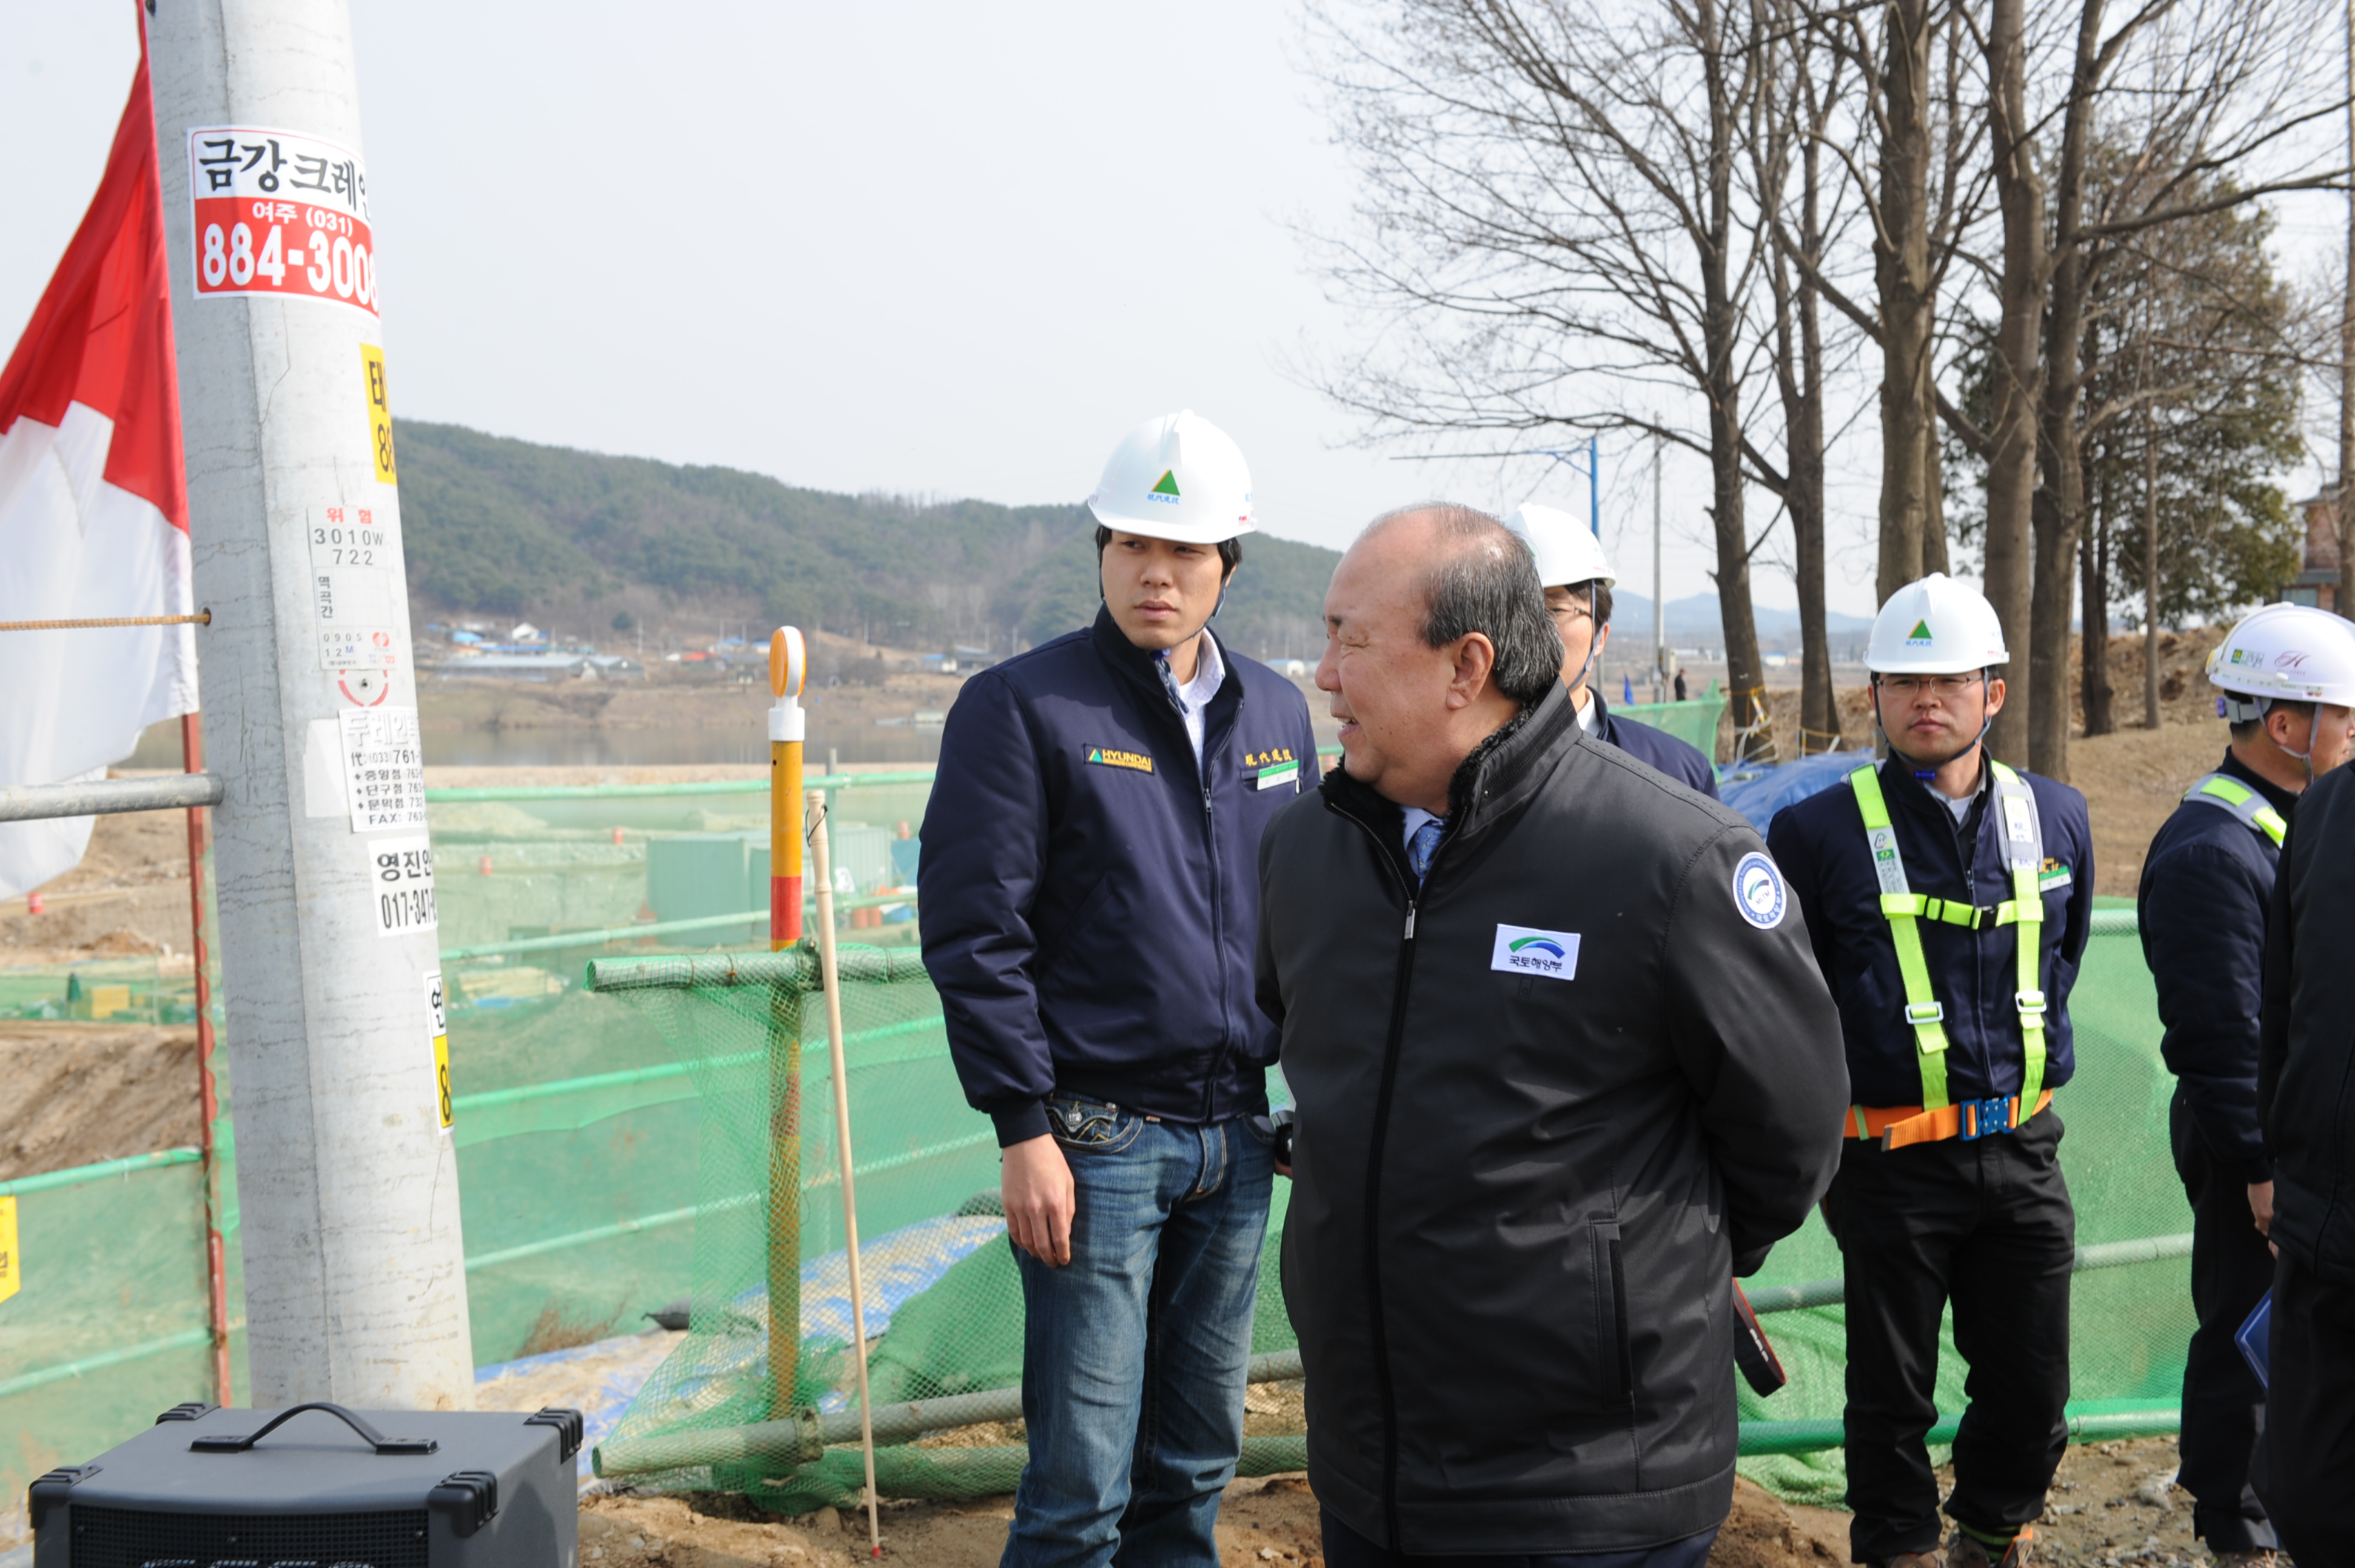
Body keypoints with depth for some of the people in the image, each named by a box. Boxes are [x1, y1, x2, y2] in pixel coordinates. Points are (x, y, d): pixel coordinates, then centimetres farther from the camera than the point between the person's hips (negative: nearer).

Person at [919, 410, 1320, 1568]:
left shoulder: (1275, 712, 11)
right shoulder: (1023, 707, -7)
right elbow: (974, 935, -10)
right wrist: (1025, 1130, -14)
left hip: (1235, 1142, 5)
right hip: (1097, 1142, -5)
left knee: (1196, 1460, 15)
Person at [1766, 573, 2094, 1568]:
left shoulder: (2056, 818, 5)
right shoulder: (1819, 832, -8)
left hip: (2022, 1150, 4)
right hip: (1892, 1159, -3)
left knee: (2031, 1390, 13)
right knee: (1891, 1394, 8)